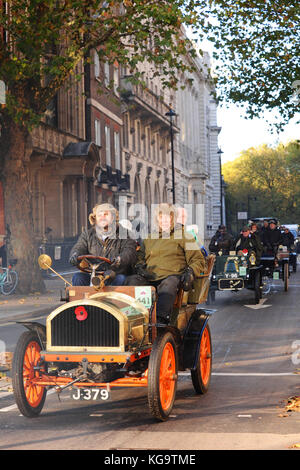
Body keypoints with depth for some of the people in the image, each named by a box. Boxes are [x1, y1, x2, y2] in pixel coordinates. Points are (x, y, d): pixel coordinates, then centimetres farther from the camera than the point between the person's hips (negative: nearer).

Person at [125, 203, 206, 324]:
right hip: (149, 278, 3)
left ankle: (160, 320, -58)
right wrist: (140, 268, 3)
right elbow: (139, 258, 28)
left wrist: (190, 272, -6)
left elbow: (198, 260, 15)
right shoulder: (148, 239, 30)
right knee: (131, 281, -29)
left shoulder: (184, 237, 21)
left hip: (172, 276, -3)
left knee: (169, 284, -39)